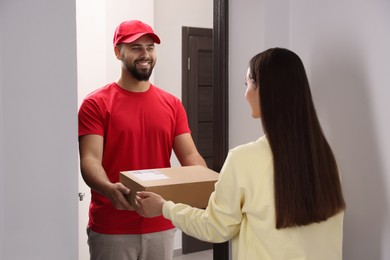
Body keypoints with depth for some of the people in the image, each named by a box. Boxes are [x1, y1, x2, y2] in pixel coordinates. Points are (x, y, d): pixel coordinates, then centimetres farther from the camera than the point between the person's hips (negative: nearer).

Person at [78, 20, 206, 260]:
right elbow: (90, 159, -14)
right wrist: (110, 189, -33)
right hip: (111, 229, -3)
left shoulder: (172, 105, 7)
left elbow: (190, 155, 3)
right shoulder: (96, 104, -5)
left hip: (160, 226, 4)